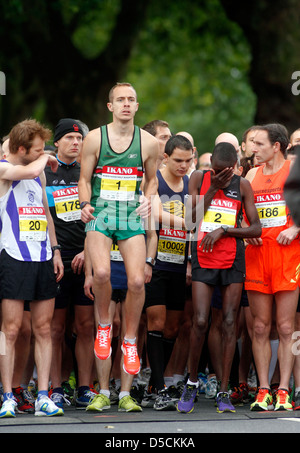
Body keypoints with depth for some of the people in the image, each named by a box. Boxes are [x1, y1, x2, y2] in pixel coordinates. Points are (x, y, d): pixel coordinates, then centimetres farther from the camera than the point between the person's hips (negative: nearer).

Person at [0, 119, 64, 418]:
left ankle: (43, 397, 6)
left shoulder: (39, 173, 19)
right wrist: (46, 160, -3)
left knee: (43, 329, 4)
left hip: (42, 259, 7)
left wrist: (55, 250, 18)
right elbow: (29, 171, -24)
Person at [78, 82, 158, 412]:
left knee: (136, 280, -13)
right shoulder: (94, 138, 2)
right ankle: (104, 325, 3)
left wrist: (148, 198, 0)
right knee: (102, 272, -25)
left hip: (132, 216, 2)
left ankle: (130, 341, 7)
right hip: (100, 214, -2)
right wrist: (85, 204, -11)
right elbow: (84, 178, 7)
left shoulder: (148, 142, 6)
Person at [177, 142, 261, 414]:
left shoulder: (242, 185, 3)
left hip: (233, 259, 1)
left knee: (230, 322, -1)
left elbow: (256, 229, 0)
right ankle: (192, 383, 9)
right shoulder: (199, 178, 3)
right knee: (200, 321, -10)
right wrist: (213, 188, -11)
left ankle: (224, 393, 2)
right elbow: (191, 218, -6)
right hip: (204, 258, -1)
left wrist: (223, 230, -12)